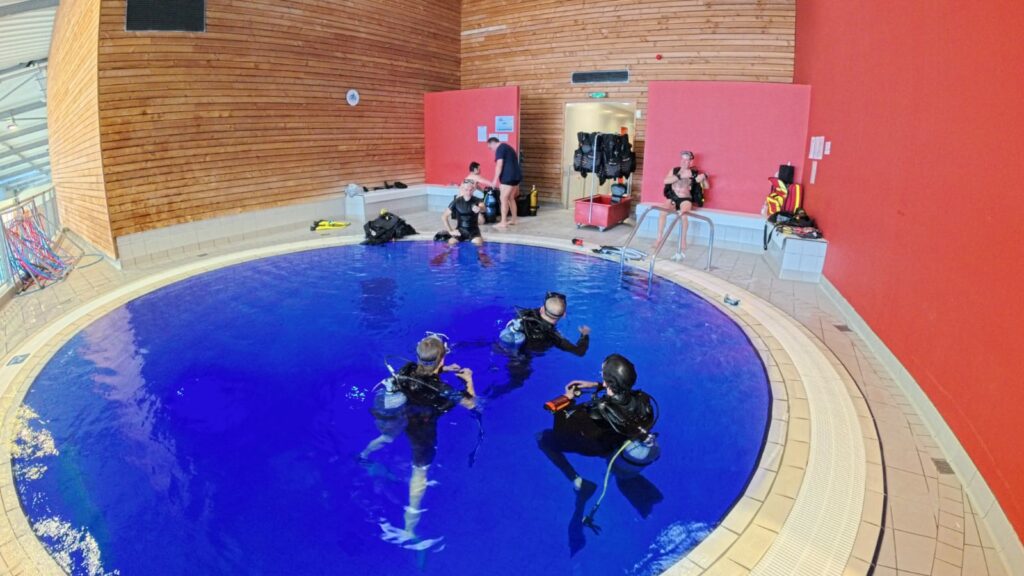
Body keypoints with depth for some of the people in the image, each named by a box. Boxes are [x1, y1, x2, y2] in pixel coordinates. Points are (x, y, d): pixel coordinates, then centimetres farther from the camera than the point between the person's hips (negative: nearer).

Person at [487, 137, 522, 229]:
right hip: (516, 176, 10)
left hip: (508, 177, -10)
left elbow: (499, 165, -16)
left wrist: (495, 180, -14)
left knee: (504, 199, -7)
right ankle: (513, 220, 22)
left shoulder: (500, 149, -7)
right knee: (511, 198, 16)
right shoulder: (507, 147, 23)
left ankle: (503, 223, -9)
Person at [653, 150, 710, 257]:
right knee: (662, 211, -28)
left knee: (683, 213, -35)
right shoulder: (674, 170, 8)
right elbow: (666, 181, -10)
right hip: (672, 198, 2)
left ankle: (683, 240, -24)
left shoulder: (695, 173, 3)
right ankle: (659, 238, -22)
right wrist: (680, 176, -16)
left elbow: (707, 187, 5)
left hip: (685, 199, -2)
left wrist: (704, 178, -15)